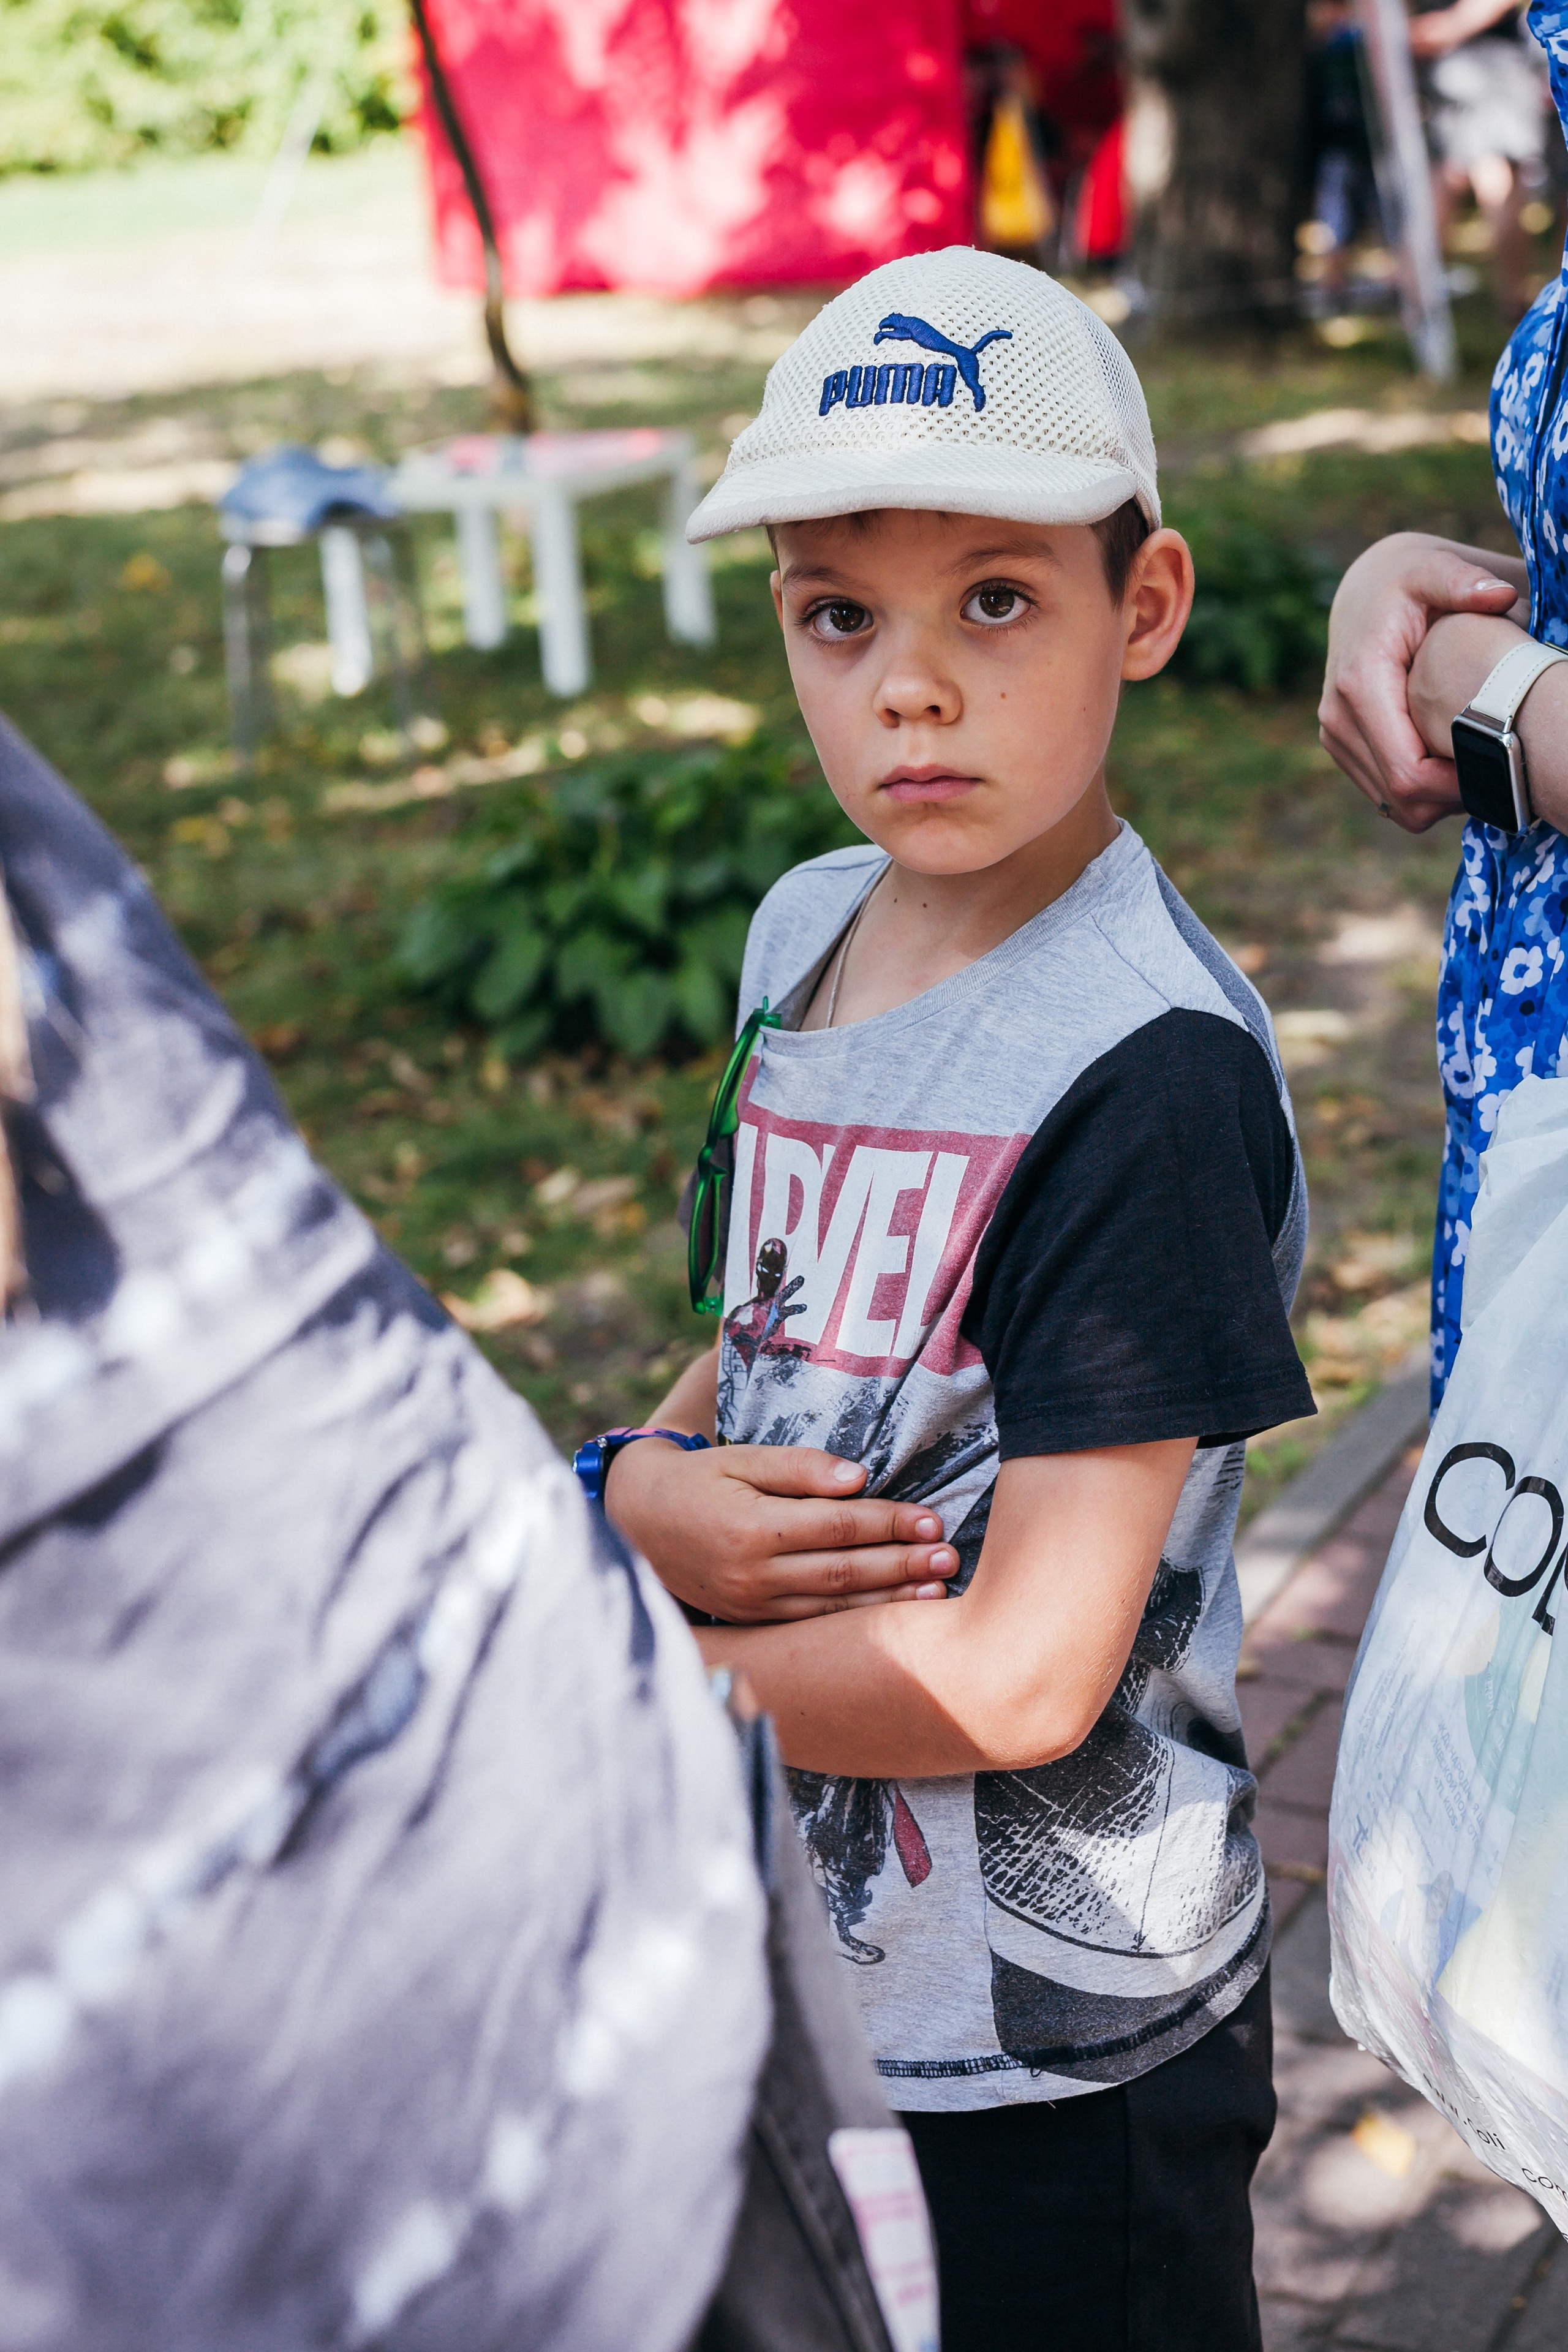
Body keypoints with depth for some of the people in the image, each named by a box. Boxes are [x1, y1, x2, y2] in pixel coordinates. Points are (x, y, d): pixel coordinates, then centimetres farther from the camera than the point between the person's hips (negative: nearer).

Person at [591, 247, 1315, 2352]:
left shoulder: (1151, 1065, -23)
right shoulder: (806, 932, 0)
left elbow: (1019, 1677, -25)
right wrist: (640, 1496, -11)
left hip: (1052, 2037, -7)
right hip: (785, 1956, 7)